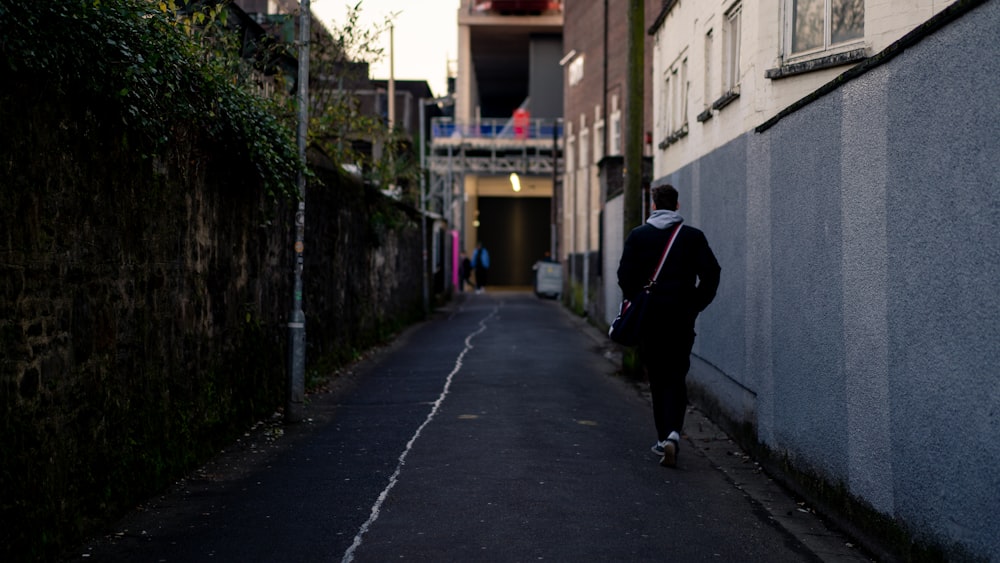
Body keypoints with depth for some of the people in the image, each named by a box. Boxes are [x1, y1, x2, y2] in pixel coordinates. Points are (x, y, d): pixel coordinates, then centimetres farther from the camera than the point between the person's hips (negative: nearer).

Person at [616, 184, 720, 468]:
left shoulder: (638, 235, 0)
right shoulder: (693, 236, 1)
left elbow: (625, 275, -4)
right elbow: (711, 273, -3)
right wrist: (696, 304, 7)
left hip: (649, 317, 0)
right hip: (682, 317, 0)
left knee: (657, 378, 11)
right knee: (676, 377, 4)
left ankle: (664, 437, 14)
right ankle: (672, 433, -15)